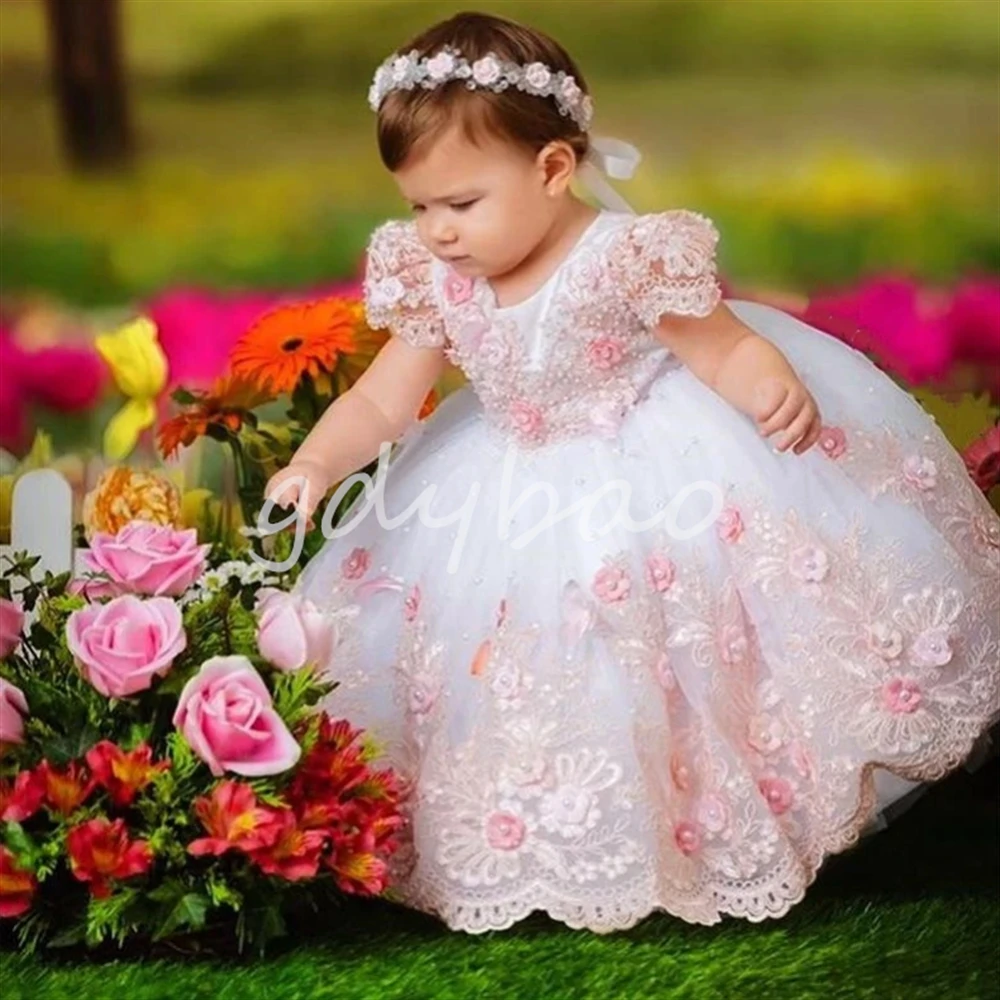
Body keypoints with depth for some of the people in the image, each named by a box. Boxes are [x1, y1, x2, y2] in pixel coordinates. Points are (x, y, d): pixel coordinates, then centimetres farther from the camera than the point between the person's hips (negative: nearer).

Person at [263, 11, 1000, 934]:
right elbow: (382, 401, -4)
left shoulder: (631, 259, -23)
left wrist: (775, 386, -40)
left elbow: (725, 348, -17)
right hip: (522, 502, 6)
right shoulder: (436, 285, -7)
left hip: (660, 476, -5)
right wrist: (315, 464, -22)